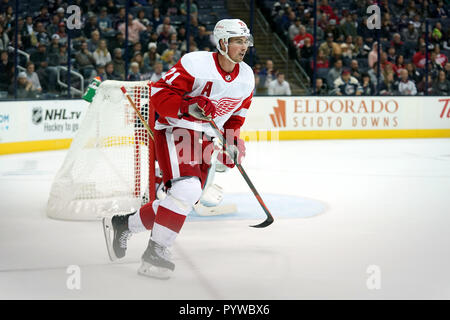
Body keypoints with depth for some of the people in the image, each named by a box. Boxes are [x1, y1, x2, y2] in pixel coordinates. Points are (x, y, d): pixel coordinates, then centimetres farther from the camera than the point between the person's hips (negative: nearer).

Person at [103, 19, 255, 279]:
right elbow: (160, 93, -19)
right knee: (187, 189, -26)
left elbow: (236, 114, 19)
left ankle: (122, 224, 23)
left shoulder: (246, 77, 5)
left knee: (187, 200, 6)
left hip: (204, 140, 8)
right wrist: (188, 105, -33)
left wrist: (232, 142, 5)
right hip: (175, 131, -8)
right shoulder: (196, 63, -18)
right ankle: (156, 252, -19)